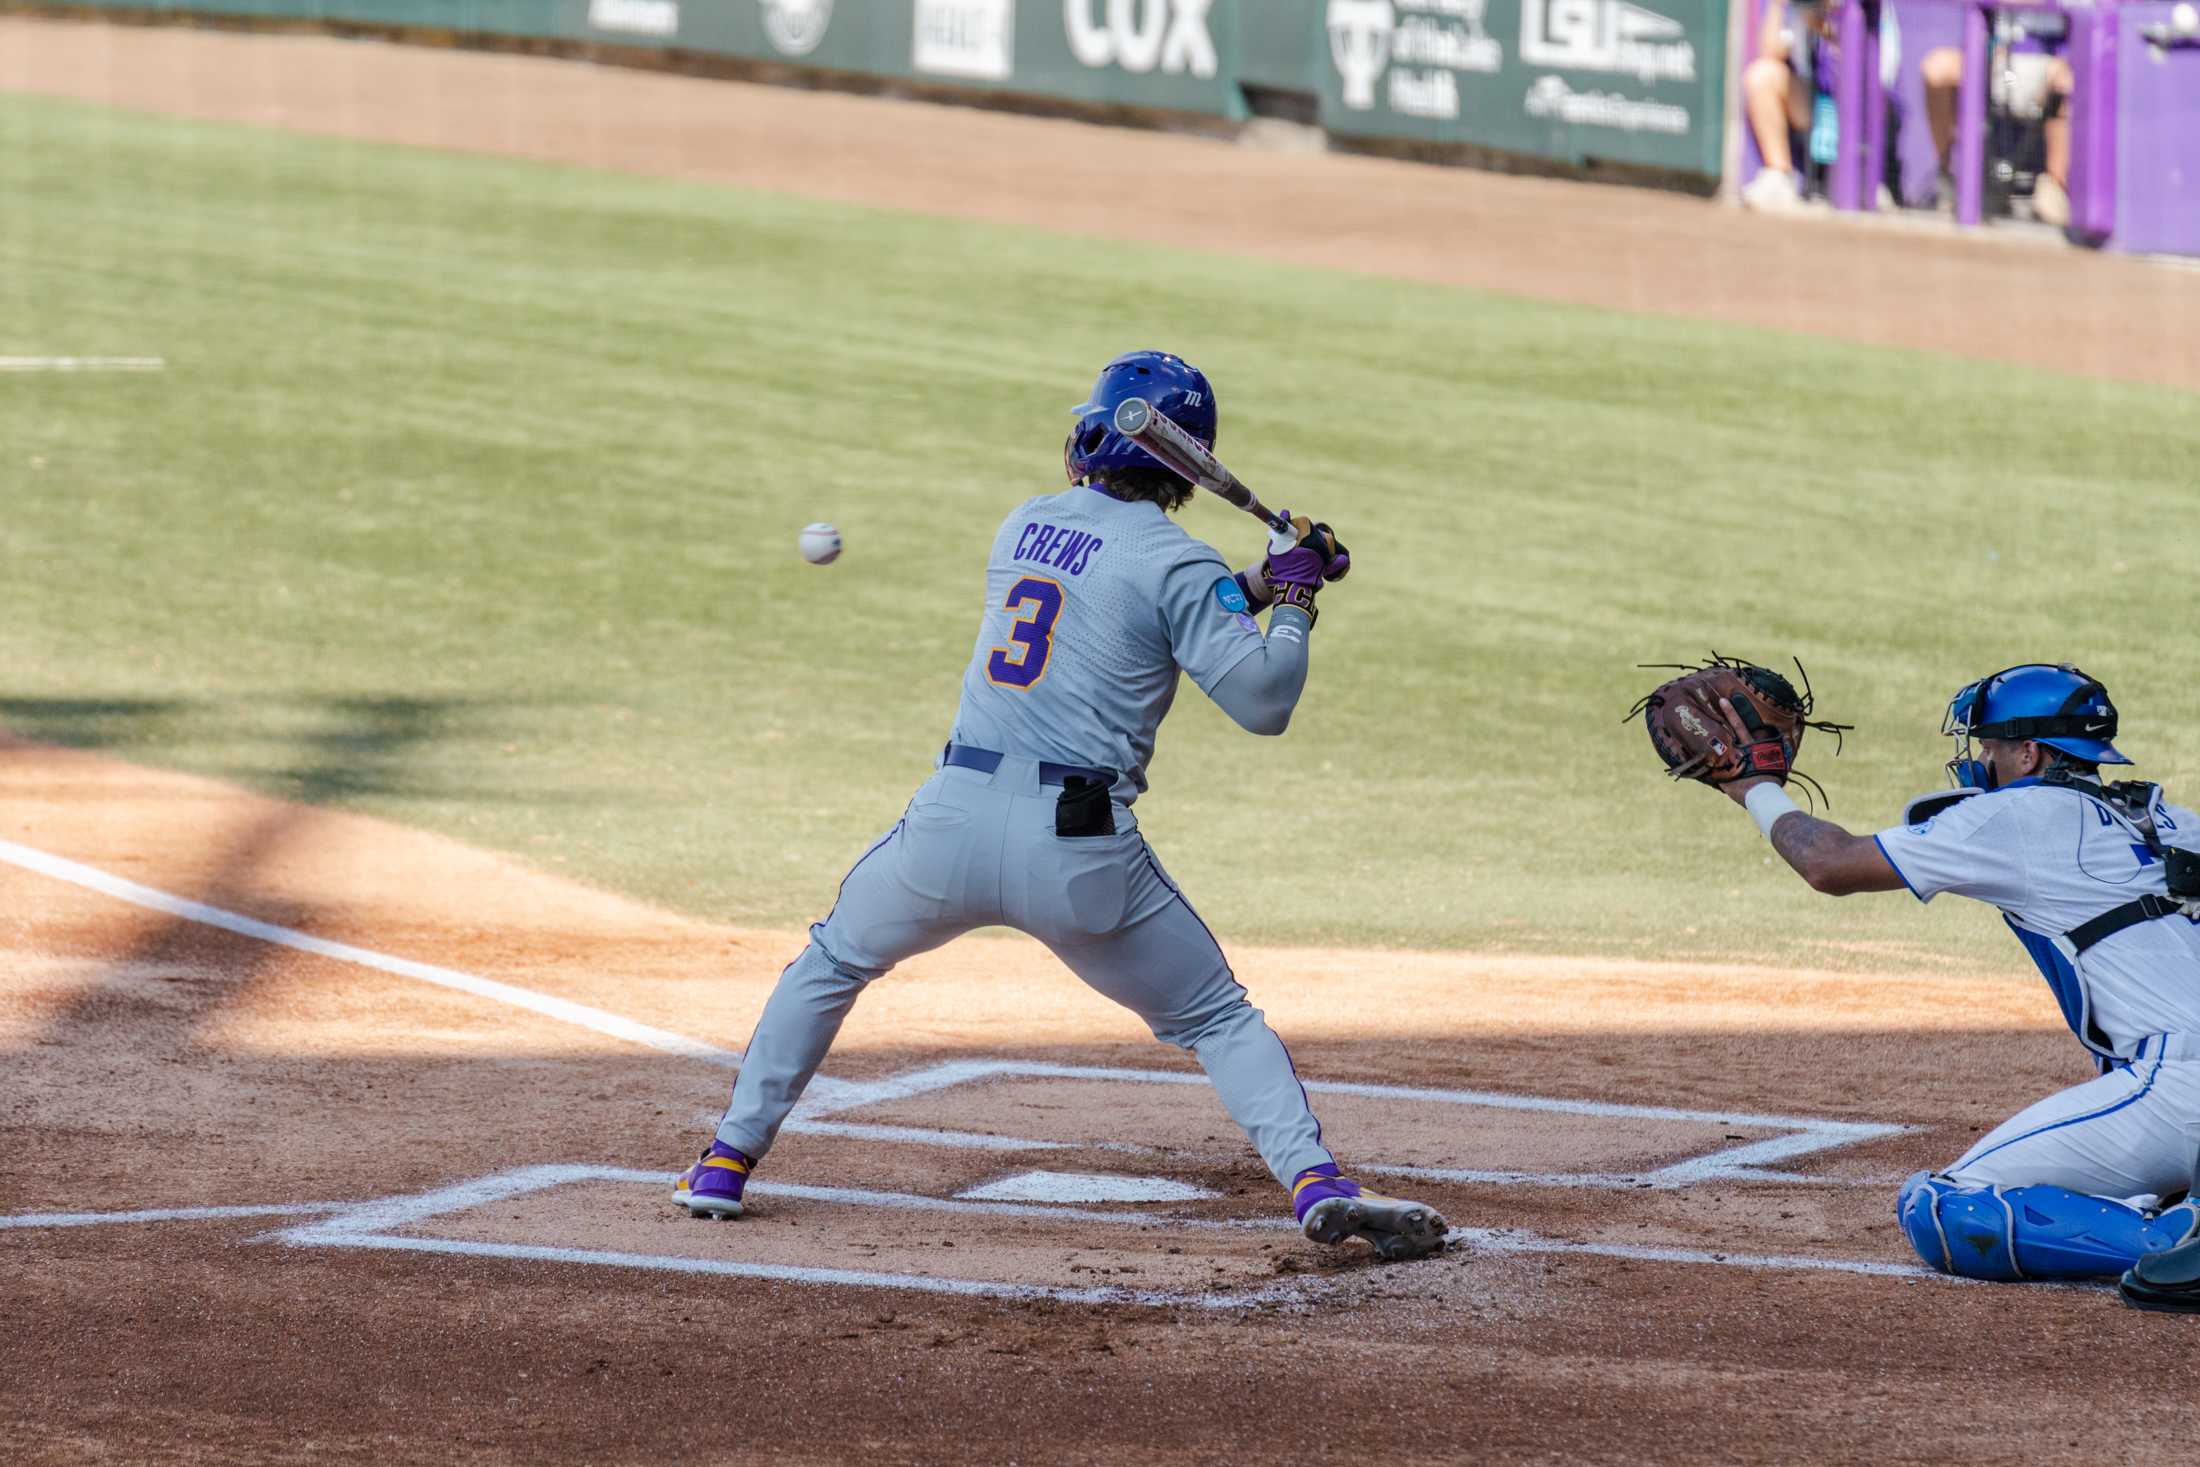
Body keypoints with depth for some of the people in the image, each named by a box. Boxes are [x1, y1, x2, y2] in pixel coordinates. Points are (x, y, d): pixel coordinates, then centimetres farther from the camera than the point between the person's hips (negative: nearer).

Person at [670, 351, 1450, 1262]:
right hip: (1079, 848, -3)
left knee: (833, 960, 28)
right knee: (1217, 1017, 10)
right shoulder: (1170, 561, -3)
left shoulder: (1023, 528, 15)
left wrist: (1260, 585, 22)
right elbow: (1262, 700, -7)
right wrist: (1292, 598, 8)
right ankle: (1317, 1185, -10)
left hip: (953, 820, 3)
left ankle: (728, 1162, 23)